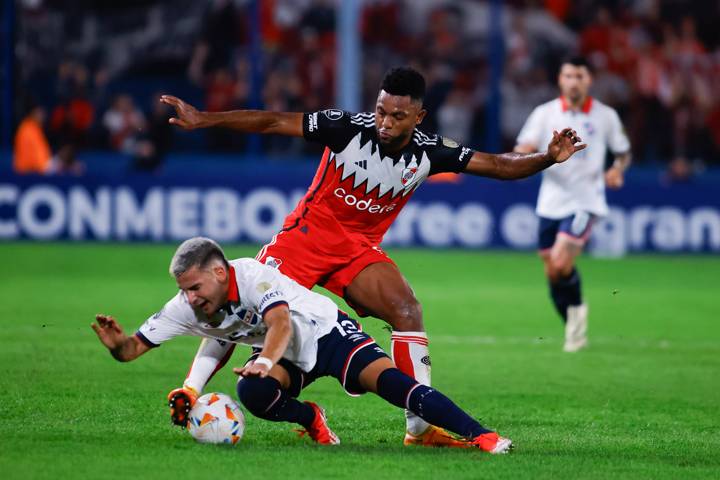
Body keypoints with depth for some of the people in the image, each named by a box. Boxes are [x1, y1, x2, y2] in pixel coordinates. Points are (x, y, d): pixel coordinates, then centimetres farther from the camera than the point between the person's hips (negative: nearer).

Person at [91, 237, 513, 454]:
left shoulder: (253, 274, -28)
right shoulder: (185, 308, -12)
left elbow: (280, 320, -43)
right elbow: (132, 350, -10)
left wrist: (266, 360, -62)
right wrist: (116, 342, -34)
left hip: (326, 331, -5)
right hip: (287, 357, 5)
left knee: (384, 377, -28)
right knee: (253, 393, -28)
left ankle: (478, 435, -33)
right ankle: (309, 419, 4)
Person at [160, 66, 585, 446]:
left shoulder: (429, 152, -11)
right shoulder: (350, 127, -20)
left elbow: (498, 165, -9)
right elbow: (273, 123, -16)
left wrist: (547, 158, -26)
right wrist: (204, 119, -18)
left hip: (359, 249, 3)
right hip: (309, 234, -3)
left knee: (408, 312, -16)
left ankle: (421, 426, -13)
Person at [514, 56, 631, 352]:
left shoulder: (605, 116, 0)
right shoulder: (545, 113, 2)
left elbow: (623, 152, 13)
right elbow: (520, 153, -3)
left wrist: (617, 170, -9)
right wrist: (530, 153, -27)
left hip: (585, 202, -3)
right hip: (551, 203, 3)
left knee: (560, 263, -22)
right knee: (552, 272, 7)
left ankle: (577, 310, 5)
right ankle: (575, 330, 26)